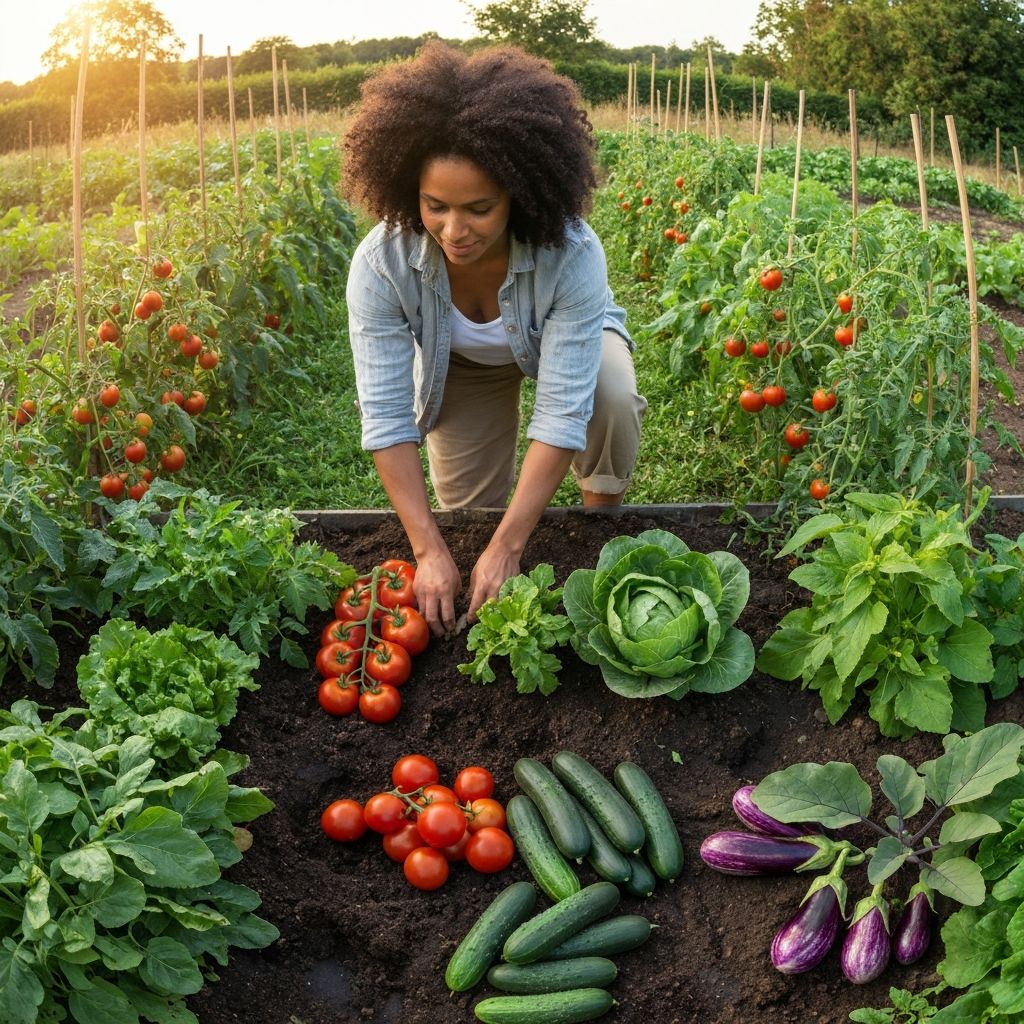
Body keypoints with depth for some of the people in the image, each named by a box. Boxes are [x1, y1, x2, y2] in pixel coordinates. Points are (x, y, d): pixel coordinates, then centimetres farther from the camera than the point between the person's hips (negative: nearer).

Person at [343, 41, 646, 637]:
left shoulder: (572, 256, -41)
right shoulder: (380, 265, -35)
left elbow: (562, 411, -41)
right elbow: (386, 415, -33)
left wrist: (508, 548, -43)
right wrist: (429, 550, -37)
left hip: (570, 341, -1)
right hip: (461, 366, 2)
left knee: (611, 400, -32)